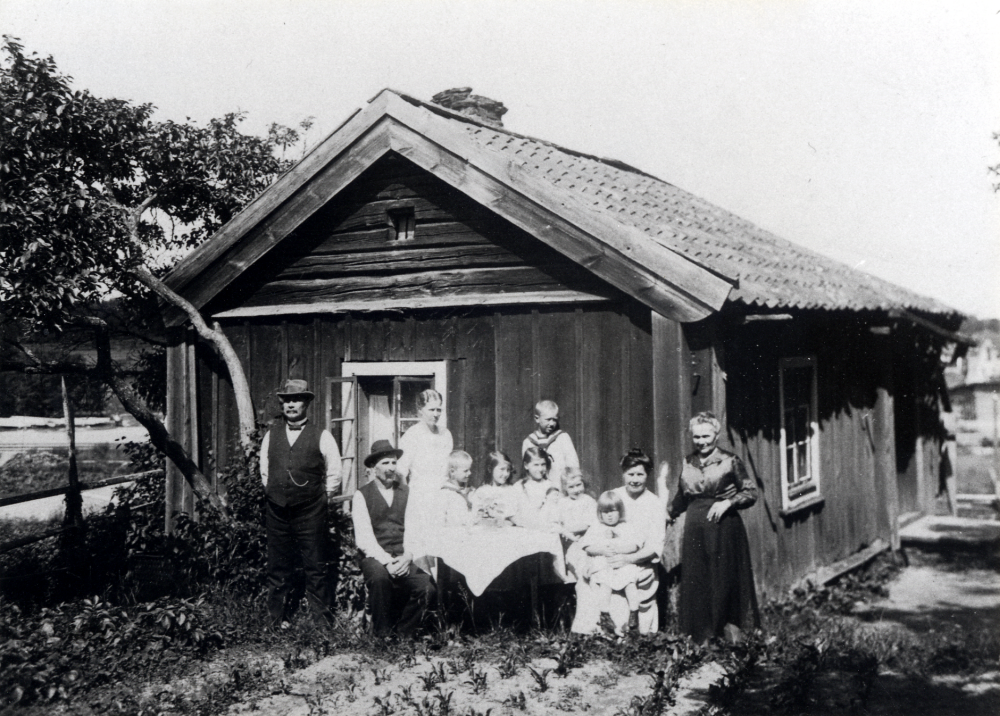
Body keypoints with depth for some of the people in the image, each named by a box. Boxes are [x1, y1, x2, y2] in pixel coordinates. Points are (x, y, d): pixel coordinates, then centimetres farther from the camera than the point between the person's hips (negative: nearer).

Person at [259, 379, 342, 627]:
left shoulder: (321, 436, -2)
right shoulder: (271, 435, 9)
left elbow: (334, 474, 4)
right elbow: (264, 470, 21)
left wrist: (319, 498, 4)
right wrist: (272, 492, 13)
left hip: (310, 513, -3)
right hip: (276, 511, 3)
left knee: (315, 569, 0)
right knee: (277, 568, 9)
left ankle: (321, 622, 8)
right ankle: (277, 619, 20)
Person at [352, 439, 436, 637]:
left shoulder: (406, 492, 14)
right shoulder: (362, 496, 4)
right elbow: (364, 538, -6)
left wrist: (407, 557, -11)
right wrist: (387, 561, -19)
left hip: (403, 559, 3)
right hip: (375, 558, -3)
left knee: (428, 588, -24)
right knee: (379, 576, -37)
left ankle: (404, 634, 0)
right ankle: (381, 634, -15)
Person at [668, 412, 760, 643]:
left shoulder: (729, 461, -2)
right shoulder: (687, 464, 10)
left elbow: (751, 493, -1)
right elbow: (680, 498, 19)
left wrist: (727, 502, -14)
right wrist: (668, 514, 8)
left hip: (724, 528, -4)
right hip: (695, 531, 4)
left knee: (725, 581, -4)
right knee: (695, 583, 3)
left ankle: (732, 634, 4)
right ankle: (702, 639, 10)